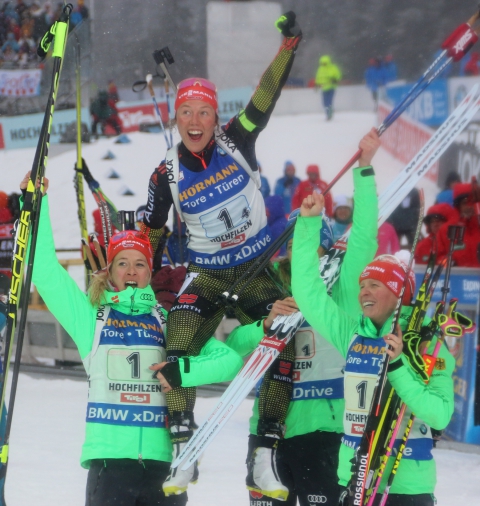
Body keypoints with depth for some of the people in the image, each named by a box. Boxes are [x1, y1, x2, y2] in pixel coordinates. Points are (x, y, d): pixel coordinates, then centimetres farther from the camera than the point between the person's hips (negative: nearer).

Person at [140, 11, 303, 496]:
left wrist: (288, 45, -30)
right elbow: (150, 236, 3)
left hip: (258, 269, 0)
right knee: (176, 350, -20)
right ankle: (182, 452, -15)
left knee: (282, 349, -14)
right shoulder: (167, 175, -7)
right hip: (206, 274, 0)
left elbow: (265, 97, -19)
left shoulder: (235, 141, -9)